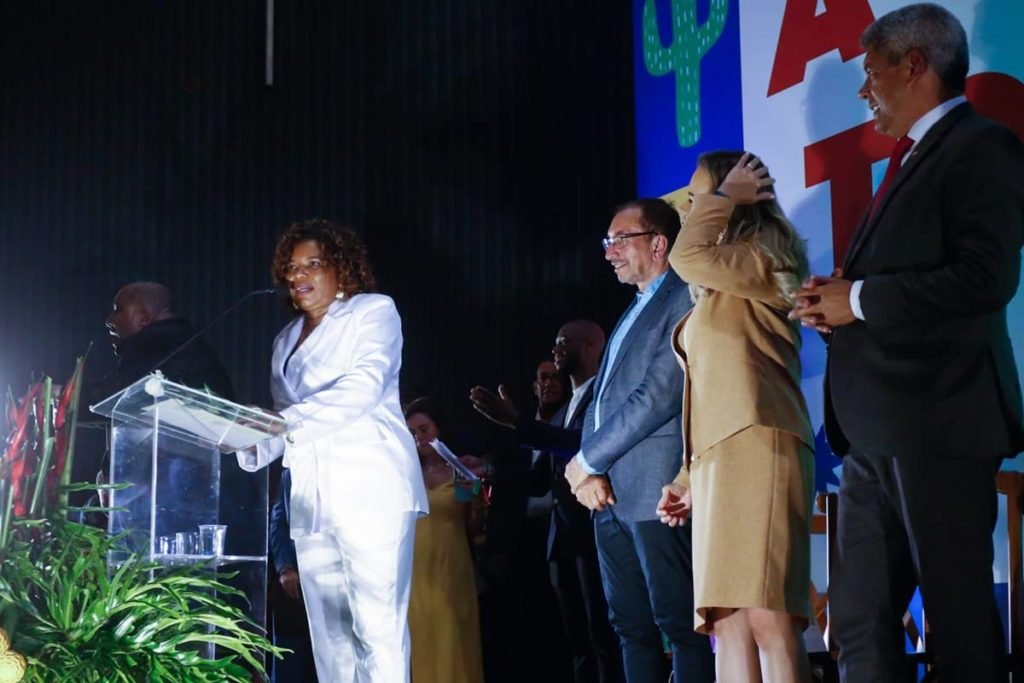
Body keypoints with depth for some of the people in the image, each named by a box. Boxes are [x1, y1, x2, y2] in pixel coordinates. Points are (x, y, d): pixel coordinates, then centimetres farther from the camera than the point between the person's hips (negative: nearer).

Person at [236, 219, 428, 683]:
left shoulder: (374, 311, 4)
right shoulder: (286, 340, 23)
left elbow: (364, 387, -13)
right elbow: (285, 423, 19)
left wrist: (288, 422, -23)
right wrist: (249, 444, -2)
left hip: (370, 487, -6)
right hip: (311, 497, 6)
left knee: (377, 626, -11)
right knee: (329, 635, 2)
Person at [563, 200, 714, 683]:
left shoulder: (685, 299, -6)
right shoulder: (634, 312, 22)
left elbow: (659, 395, -15)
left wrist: (587, 459, -9)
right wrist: (590, 473, 1)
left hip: (654, 489, -9)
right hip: (610, 495, 9)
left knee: (679, 624, -8)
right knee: (631, 627, 10)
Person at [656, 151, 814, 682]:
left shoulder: (758, 260, 3)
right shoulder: (716, 297, 28)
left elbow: (688, 257, -14)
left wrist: (724, 196, 2)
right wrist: (689, 478, 22)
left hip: (755, 446, -9)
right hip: (721, 457, 9)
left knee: (766, 618, -18)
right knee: (728, 625, 0)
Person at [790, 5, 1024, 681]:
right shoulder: (913, 159, 22)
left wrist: (859, 300, -13)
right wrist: (837, 297, 3)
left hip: (937, 424, -9)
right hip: (878, 430, 9)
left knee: (959, 613, -2)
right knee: (860, 618, 9)